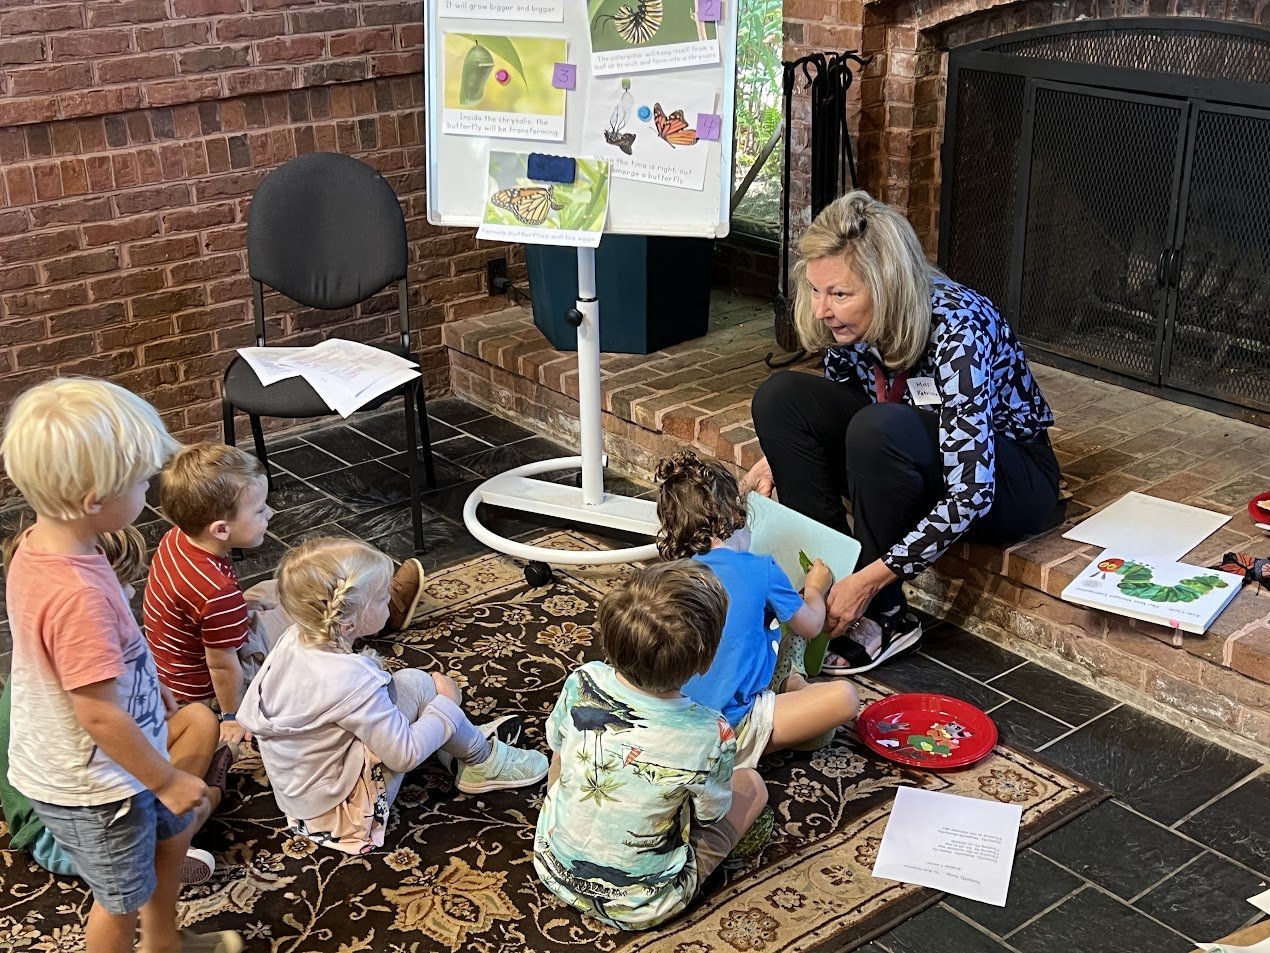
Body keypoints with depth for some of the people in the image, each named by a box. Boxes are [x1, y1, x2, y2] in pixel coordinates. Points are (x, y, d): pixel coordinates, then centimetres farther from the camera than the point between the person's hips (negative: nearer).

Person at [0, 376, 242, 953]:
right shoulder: (77, 594, -38)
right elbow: (100, 717, -32)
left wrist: (147, 684, 20)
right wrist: (169, 781, -19)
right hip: (92, 786, -9)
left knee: (173, 832, 30)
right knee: (123, 898, 16)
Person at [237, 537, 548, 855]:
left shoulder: (293, 639, -9)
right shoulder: (353, 682, -33)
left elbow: (248, 712, 6)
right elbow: (405, 755, -26)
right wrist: (446, 702, -12)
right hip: (338, 810, -9)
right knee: (415, 684, -13)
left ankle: (464, 737, 25)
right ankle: (482, 759, 9)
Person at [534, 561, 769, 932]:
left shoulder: (581, 683, -21)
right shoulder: (711, 735, -30)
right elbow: (711, 814, -9)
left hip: (554, 871, 3)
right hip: (639, 907, -3)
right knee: (751, 784, 14)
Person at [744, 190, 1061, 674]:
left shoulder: (957, 329, -32)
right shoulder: (848, 321, -13)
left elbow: (971, 495, -34)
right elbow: (834, 409, 9)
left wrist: (869, 579, -36)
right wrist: (776, 459, -10)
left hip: (1009, 479, -7)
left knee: (879, 429, -37)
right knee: (779, 395, -14)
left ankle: (881, 617, -18)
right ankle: (832, 592, -15)